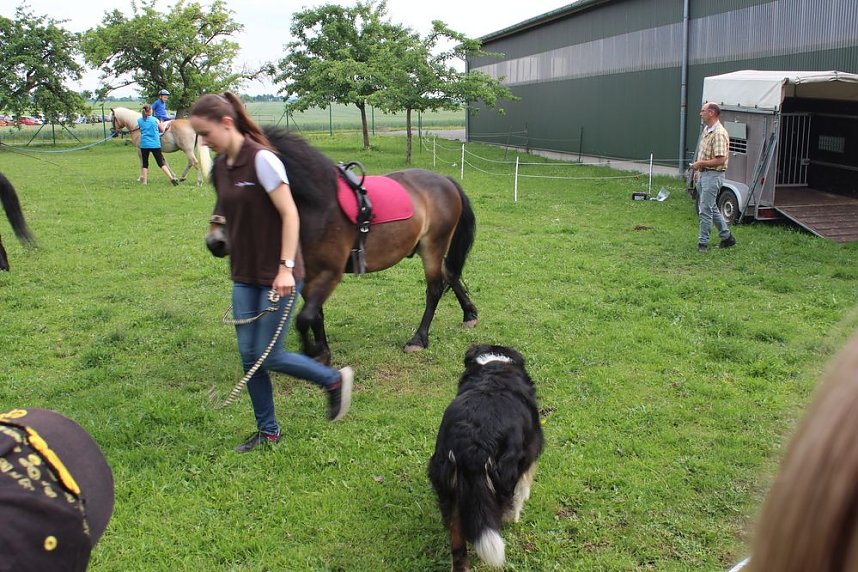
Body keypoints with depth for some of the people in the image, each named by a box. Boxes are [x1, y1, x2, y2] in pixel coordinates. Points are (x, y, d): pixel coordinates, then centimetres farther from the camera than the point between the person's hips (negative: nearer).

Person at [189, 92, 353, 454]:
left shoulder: (260, 159, -16)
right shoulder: (220, 167, 7)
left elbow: (289, 214, -18)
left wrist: (286, 268, -23)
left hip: (276, 276, -8)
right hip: (244, 275, 8)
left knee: (269, 356, -3)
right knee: (248, 355, 9)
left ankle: (335, 381, 20)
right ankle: (268, 431, 24)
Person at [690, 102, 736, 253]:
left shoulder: (719, 133, -20)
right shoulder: (706, 130, 11)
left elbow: (720, 160, -24)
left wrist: (700, 164, -18)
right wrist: (698, 170, 18)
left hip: (713, 175, -10)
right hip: (704, 174, 10)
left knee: (706, 209, -5)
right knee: (711, 208, 17)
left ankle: (703, 242, 3)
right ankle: (727, 236, 28)